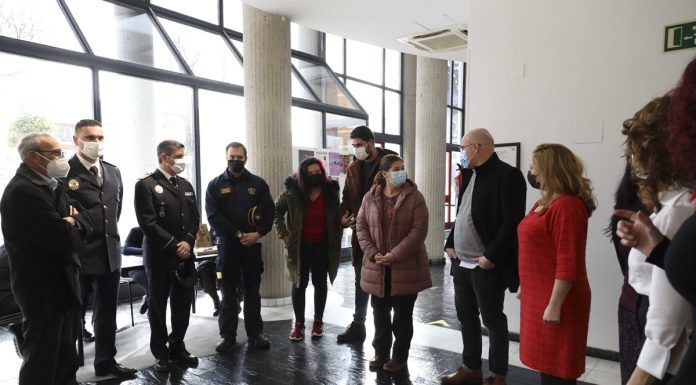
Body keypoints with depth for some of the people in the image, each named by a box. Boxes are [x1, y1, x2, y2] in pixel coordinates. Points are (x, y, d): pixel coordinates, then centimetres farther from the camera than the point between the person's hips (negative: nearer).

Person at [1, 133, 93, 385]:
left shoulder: (53, 185, 9)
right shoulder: (21, 191, -20)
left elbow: (87, 218, 7)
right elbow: (63, 238, -27)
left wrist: (73, 221, -14)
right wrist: (73, 228, -5)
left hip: (63, 283, 9)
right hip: (43, 289, -9)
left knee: (66, 353, 22)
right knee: (42, 361, 6)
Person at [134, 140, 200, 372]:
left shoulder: (186, 185, 13)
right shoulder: (146, 185, -8)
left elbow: (195, 218, 11)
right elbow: (148, 223, -14)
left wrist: (188, 242, -6)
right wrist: (174, 246, -14)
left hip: (185, 255, 6)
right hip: (159, 257, -5)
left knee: (183, 304, 11)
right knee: (158, 306, 8)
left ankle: (177, 348, 26)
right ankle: (161, 354, 21)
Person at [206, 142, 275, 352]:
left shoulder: (258, 183, 7)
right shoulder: (215, 185, 3)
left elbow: (269, 211, 3)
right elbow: (213, 216, -5)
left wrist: (258, 233, -12)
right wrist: (238, 234, -13)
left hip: (252, 244, 1)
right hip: (227, 244, -1)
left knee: (252, 290, 9)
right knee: (228, 292, 6)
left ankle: (255, 333, 19)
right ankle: (228, 336, 15)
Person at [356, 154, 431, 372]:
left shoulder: (414, 197, -7)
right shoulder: (370, 197, 2)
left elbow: (419, 230, -13)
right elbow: (361, 227, 3)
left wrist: (395, 255, -18)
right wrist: (373, 254, -11)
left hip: (406, 267, -3)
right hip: (377, 267, 3)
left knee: (402, 315, 9)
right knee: (380, 313, 15)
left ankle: (400, 356, 25)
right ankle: (381, 352, 32)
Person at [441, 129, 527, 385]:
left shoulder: (507, 175, -13)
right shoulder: (469, 174, 13)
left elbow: (512, 222, -19)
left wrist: (491, 256, -21)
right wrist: (450, 245, 9)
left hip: (487, 265, -8)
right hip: (462, 263, 8)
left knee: (493, 320, 6)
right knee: (466, 316, 16)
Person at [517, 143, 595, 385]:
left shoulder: (567, 206, -18)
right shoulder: (544, 203, 13)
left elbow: (568, 263, -23)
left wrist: (555, 305, -23)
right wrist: (525, 287, 22)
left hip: (555, 300, -9)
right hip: (538, 296, 9)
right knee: (547, 364, 18)